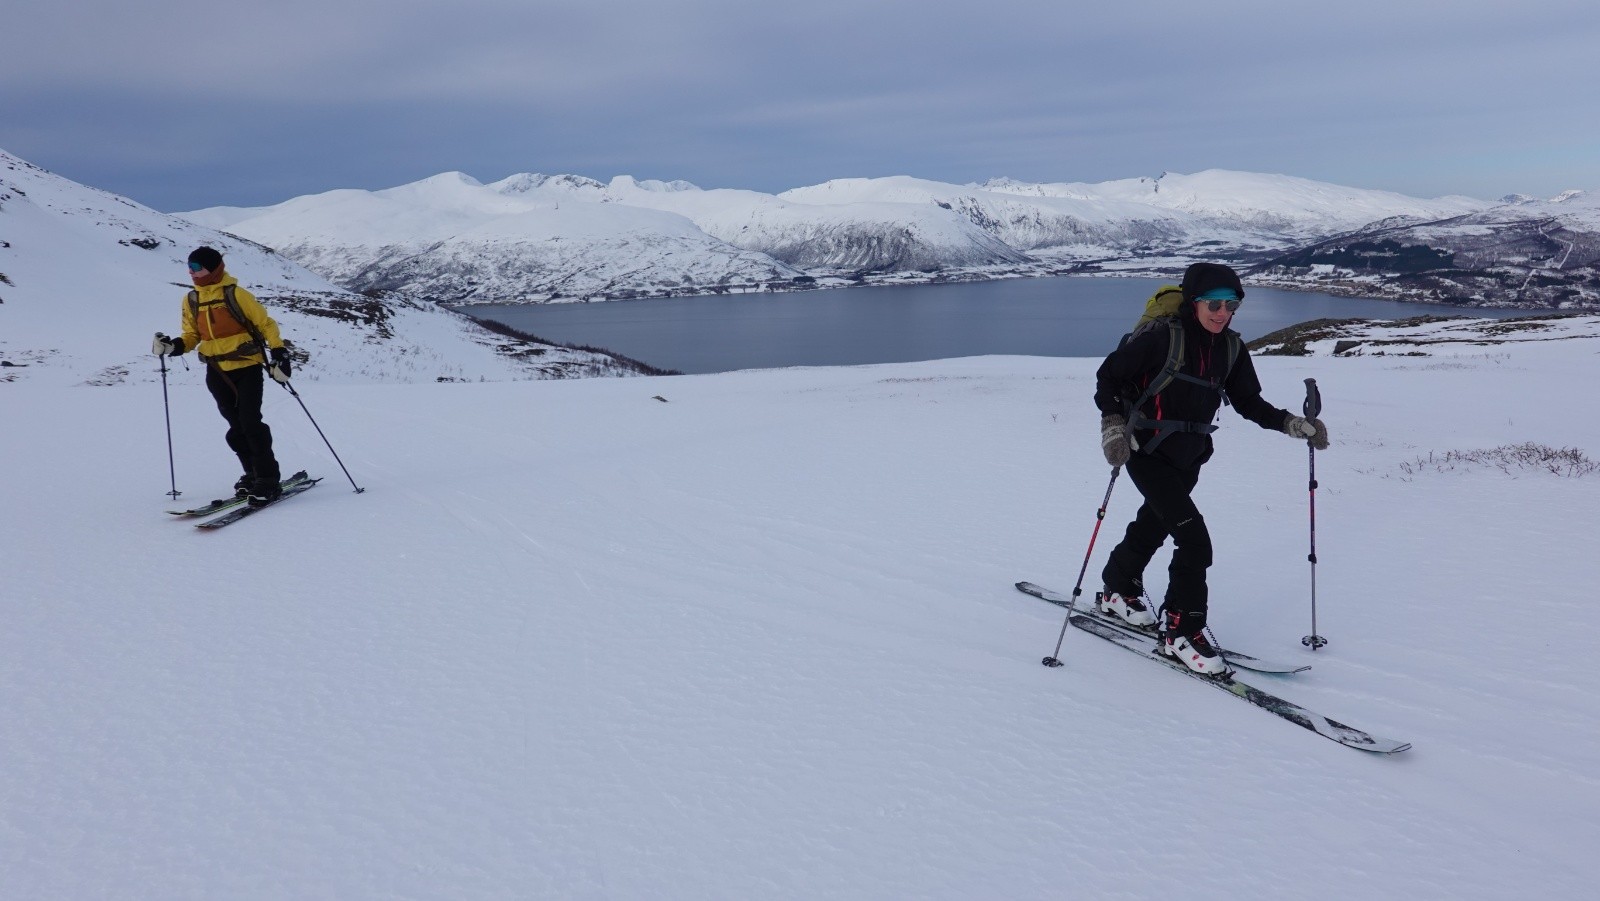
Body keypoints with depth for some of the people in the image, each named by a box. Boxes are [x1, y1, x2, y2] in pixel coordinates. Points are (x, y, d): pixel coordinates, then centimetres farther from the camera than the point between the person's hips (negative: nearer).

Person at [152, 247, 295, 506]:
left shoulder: (236, 294, -9)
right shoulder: (191, 300, 8)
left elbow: (265, 323, -6)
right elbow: (192, 336, 16)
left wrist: (279, 354, -12)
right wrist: (173, 346, -4)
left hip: (247, 367, -6)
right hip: (217, 373, 6)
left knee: (250, 422, -13)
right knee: (235, 427, 6)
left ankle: (268, 480, -9)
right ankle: (253, 474, 18)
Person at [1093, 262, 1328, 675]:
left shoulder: (1230, 348, 1)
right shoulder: (1160, 338, -18)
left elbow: (1248, 402, 7)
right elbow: (1108, 374, -11)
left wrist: (1290, 423, -7)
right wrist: (1112, 424, -23)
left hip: (1189, 456, 7)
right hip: (1147, 452, -7)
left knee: (1153, 526, 24)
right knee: (1194, 540, -15)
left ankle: (1119, 593, 47)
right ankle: (1181, 633, -2)